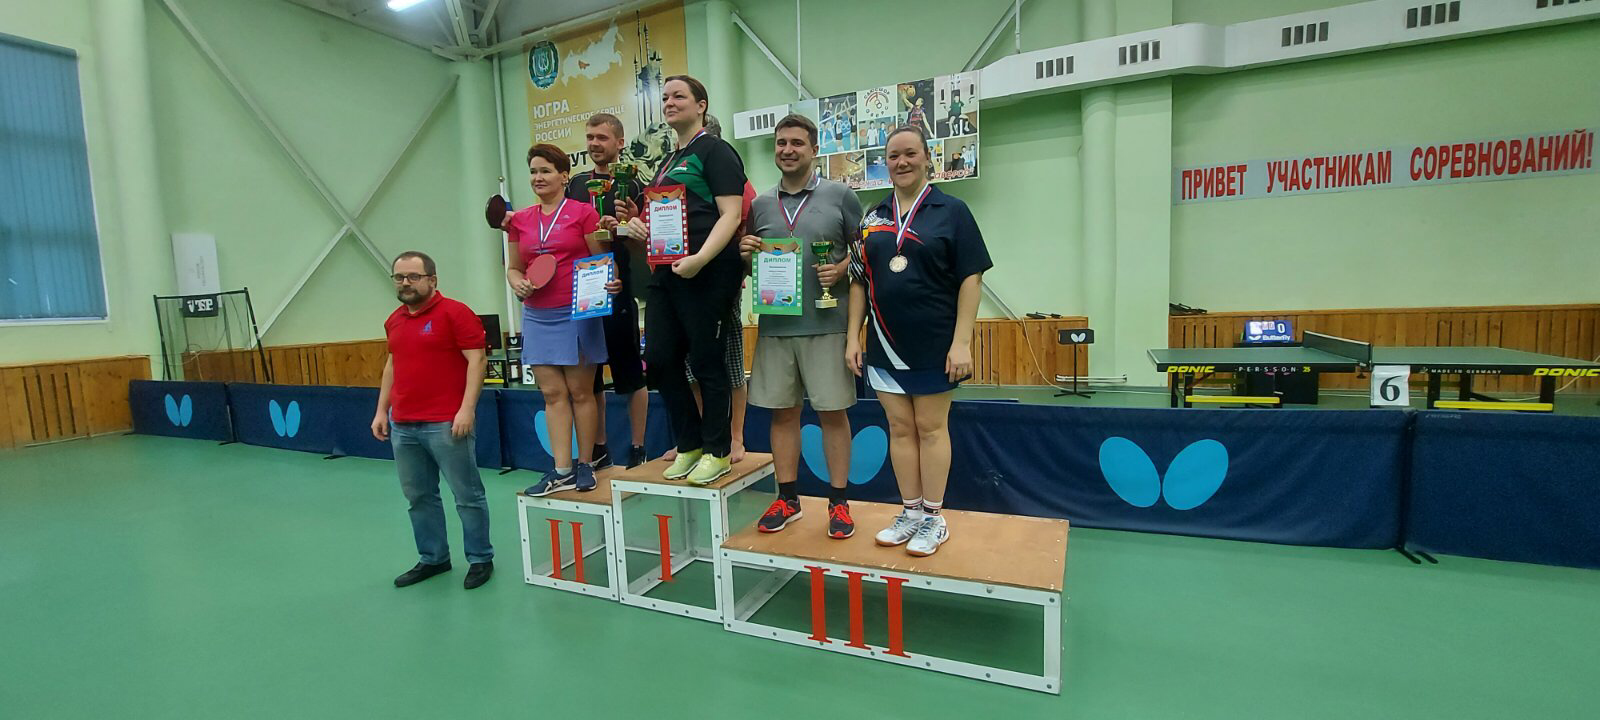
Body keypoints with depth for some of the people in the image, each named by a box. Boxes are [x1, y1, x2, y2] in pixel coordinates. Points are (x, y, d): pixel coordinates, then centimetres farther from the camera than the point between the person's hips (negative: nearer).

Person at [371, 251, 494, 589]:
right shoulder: (393, 320, 14)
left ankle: (481, 559, 15)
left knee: (467, 495, 2)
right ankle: (433, 558, 28)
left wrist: (467, 409, -20)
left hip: (446, 425, -7)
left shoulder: (455, 312, -8)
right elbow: (392, 365, 23)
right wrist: (381, 411, 19)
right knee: (418, 496, 14)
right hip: (402, 427, 7)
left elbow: (476, 360, -13)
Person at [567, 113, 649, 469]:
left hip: (617, 291, -5)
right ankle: (599, 450, 26)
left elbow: (643, 247, -7)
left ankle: (637, 450, 15)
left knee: (630, 376, 3)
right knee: (588, 377, 13)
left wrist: (628, 224, -26)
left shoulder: (632, 187, -3)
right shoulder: (576, 183, 13)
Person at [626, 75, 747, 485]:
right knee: (659, 360, 7)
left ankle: (717, 452, 13)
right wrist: (640, 227, 8)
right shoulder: (668, 162, 23)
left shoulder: (714, 150, -2)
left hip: (706, 274, -9)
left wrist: (700, 258, -26)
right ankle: (690, 444, 22)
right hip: (666, 273, 9)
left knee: (707, 362, -2)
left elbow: (731, 214, -13)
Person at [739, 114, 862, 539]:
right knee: (782, 411, 8)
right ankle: (787, 499, 22)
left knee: (832, 411, 2)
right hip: (774, 324, 3)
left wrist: (841, 268, -13)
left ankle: (838, 501, 16)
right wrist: (746, 254, -2)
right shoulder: (760, 205, 13)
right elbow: (749, 263, 19)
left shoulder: (840, 196, 3)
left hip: (826, 323, -3)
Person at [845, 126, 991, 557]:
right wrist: (853, 337, 5)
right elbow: (859, 281, 12)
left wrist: (962, 342, -13)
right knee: (900, 429, 9)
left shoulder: (951, 211, 0)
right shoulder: (873, 218, 11)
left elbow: (970, 279, -6)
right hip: (885, 346, 4)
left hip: (934, 345, -4)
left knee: (930, 428, 4)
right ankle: (910, 512, 22)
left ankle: (933, 518, 18)